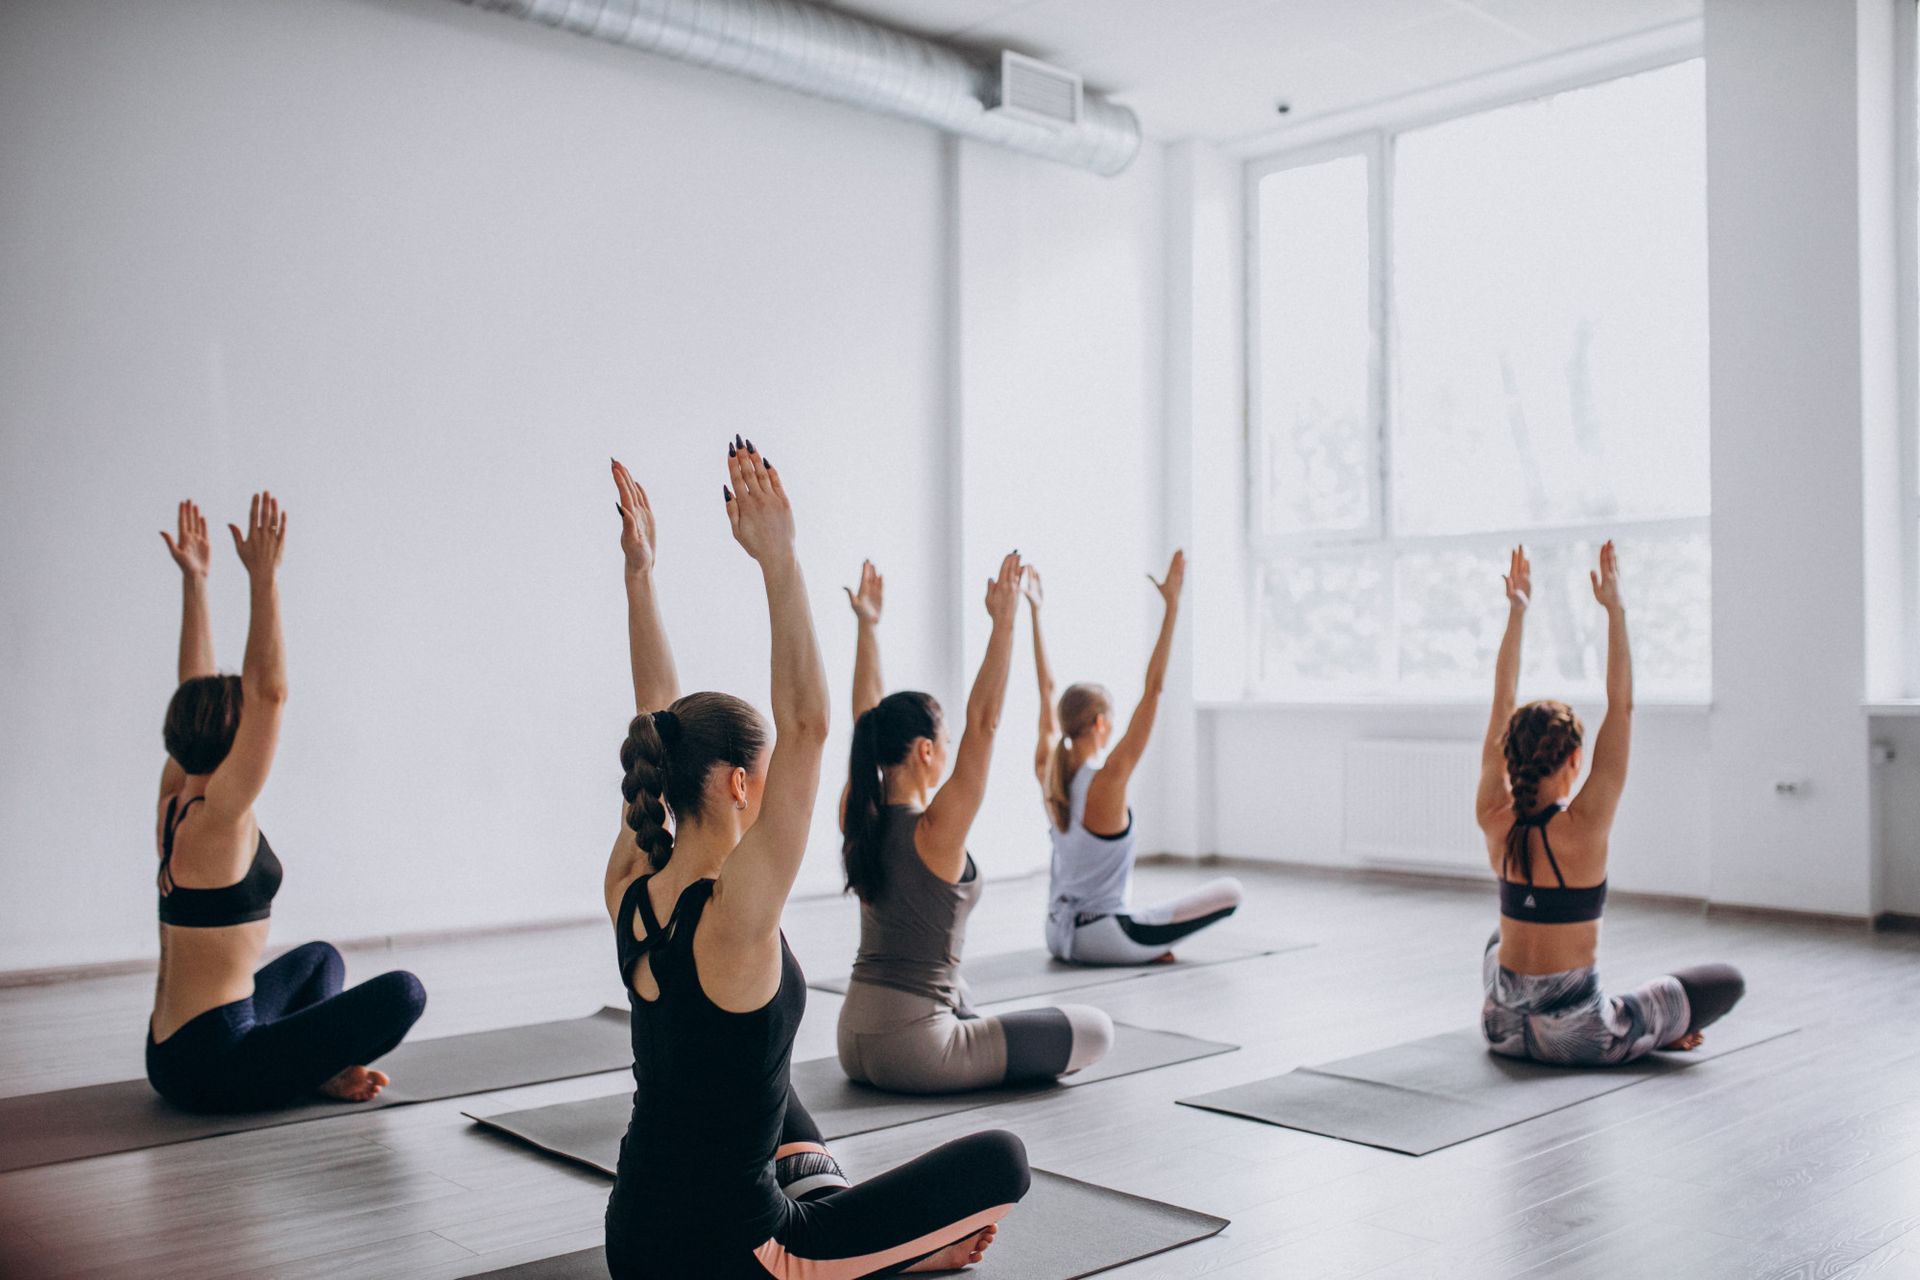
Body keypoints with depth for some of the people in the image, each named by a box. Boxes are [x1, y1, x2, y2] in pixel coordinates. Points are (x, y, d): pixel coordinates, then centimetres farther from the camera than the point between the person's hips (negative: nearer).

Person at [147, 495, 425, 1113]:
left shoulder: (175, 800, 5)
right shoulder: (217, 816, -19)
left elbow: (196, 691, 11)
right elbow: (269, 692, -26)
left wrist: (195, 580, 12)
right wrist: (263, 577, -25)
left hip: (171, 1053, 10)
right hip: (212, 1066, -10)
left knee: (320, 960, 32)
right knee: (402, 993, -13)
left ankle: (307, 1058, 12)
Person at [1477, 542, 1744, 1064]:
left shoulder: (1494, 821, -8)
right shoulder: (1582, 829, -20)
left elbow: (1503, 703, -1)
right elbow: (1621, 707, -17)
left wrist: (1516, 613, 0)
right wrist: (1615, 610, -15)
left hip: (1503, 1026, 4)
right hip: (1580, 1038, -4)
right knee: (1728, 980, 13)